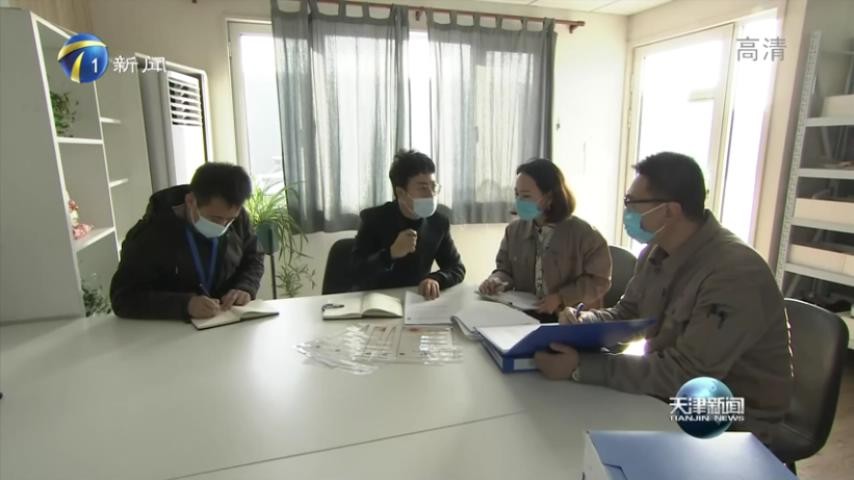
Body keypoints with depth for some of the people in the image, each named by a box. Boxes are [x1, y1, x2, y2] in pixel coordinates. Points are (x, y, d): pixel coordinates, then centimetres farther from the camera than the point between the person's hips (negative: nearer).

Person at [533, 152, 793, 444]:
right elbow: (625, 316, 7)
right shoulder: (657, 252, -3)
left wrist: (580, 367, -33)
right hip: (673, 392, 7)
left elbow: (685, 375, -31)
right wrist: (582, 321, -15)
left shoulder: (734, 275, -29)